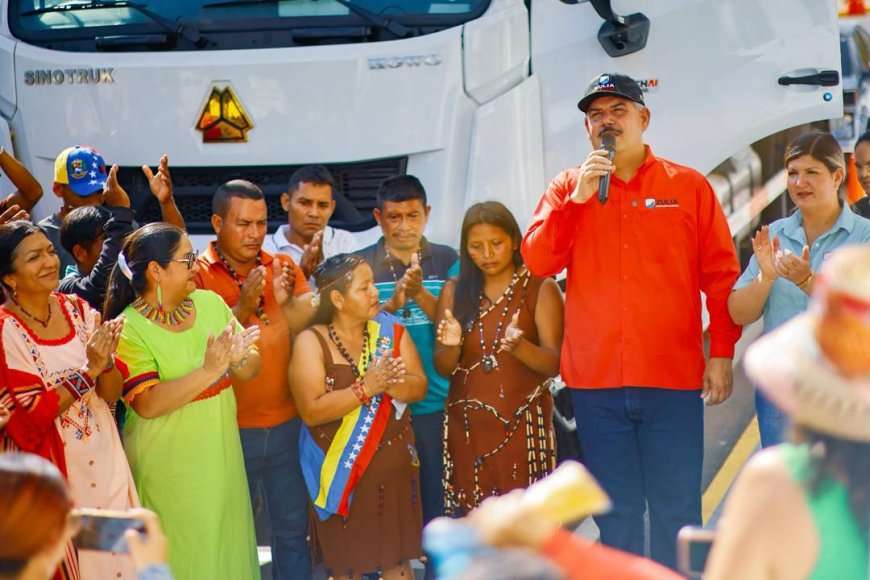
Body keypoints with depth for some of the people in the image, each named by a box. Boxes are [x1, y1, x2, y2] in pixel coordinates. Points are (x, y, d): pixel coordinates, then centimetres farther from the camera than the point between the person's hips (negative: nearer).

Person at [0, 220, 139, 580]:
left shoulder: (77, 310, 2)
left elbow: (112, 393, 3)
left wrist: (106, 360, -19)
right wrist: (88, 370, -21)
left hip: (103, 460, 5)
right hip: (50, 470, -5)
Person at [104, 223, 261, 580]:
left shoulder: (210, 302, 1)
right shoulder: (129, 329, -14)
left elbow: (252, 368, 2)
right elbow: (147, 404, -24)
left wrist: (238, 360, -21)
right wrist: (209, 371, -30)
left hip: (222, 457, 5)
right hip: (169, 468, -5)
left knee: (228, 547, 15)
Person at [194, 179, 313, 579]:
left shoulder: (284, 268, 3)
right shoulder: (199, 274, -8)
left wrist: (286, 302, -26)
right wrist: (242, 308, -27)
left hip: (287, 423, 3)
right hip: (232, 429, -3)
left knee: (292, 528, 12)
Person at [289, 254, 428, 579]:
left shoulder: (391, 331, 1)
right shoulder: (311, 342, -11)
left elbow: (419, 387, -3)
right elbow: (310, 411, -18)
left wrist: (388, 383, -24)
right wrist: (365, 387, -26)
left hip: (394, 466, 3)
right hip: (340, 471, -3)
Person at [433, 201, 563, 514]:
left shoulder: (540, 289, 1)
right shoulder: (455, 291, 10)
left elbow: (554, 364, -6)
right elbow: (442, 368, 8)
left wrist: (518, 347, -25)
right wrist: (451, 346, -14)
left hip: (522, 426, -3)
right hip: (467, 427, 3)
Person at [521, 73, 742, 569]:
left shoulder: (689, 186, 4)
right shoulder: (567, 188, 9)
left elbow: (721, 277, 3)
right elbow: (537, 262, -3)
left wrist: (722, 353, -3)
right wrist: (577, 198, -11)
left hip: (673, 380, -1)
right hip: (596, 382, 2)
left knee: (677, 509, 1)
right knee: (616, 511, 10)